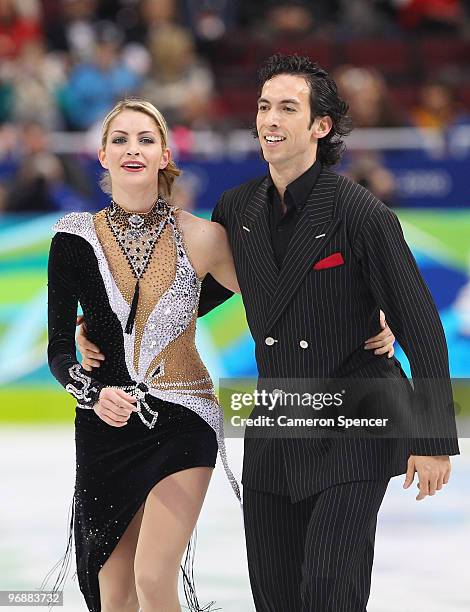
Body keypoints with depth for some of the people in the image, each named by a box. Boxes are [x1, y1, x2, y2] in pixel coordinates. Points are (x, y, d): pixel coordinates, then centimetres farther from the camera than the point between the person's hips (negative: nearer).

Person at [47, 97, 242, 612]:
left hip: (182, 421, -2)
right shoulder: (76, 238, -2)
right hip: (106, 423, 2)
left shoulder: (199, 237, -4)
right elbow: (59, 347, 2)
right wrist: (93, 394, -18)